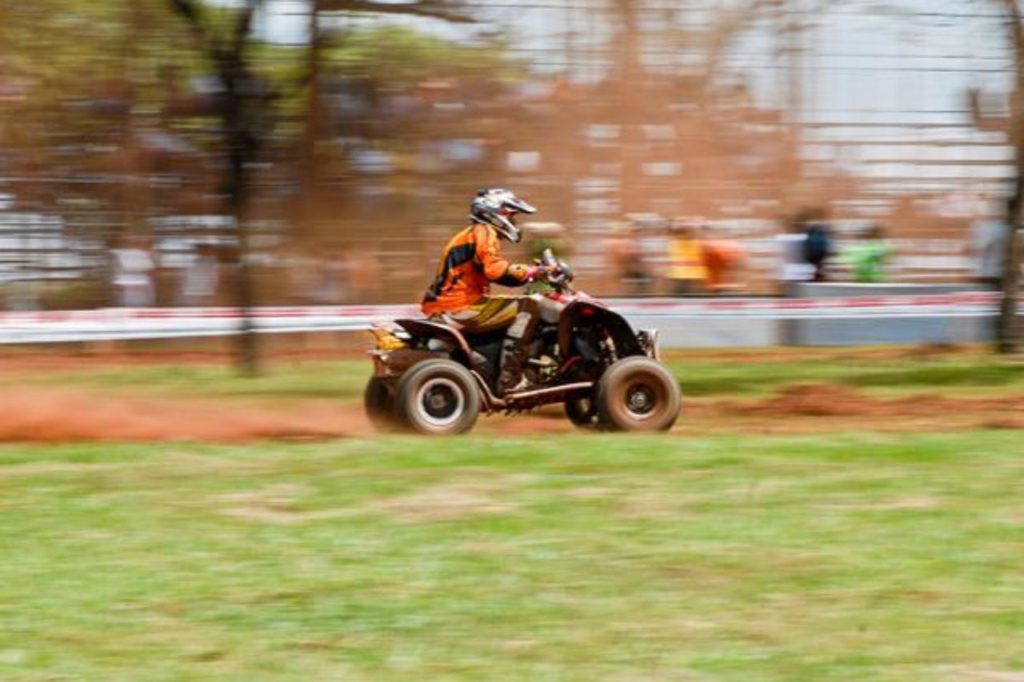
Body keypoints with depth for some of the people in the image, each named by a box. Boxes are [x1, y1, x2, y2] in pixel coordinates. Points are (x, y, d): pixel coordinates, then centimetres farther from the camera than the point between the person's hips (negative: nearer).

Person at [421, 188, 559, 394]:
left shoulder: (470, 235, 25)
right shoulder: (484, 233, -7)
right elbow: (496, 270, -22)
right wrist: (532, 272, -15)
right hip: (461, 309, -11)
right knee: (527, 307, -15)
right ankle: (509, 378, -21)